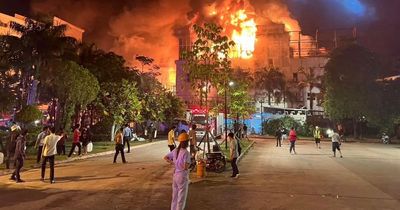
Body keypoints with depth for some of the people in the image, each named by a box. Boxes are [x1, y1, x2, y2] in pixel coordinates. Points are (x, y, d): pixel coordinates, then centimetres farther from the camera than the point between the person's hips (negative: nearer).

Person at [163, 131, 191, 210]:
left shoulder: (175, 150, 1)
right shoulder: (186, 152, -21)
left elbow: (165, 158, 8)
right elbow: (186, 167, -28)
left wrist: (173, 163, 7)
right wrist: (189, 163, -8)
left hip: (175, 175, 7)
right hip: (182, 176, -7)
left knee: (175, 195, 20)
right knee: (181, 197, 8)